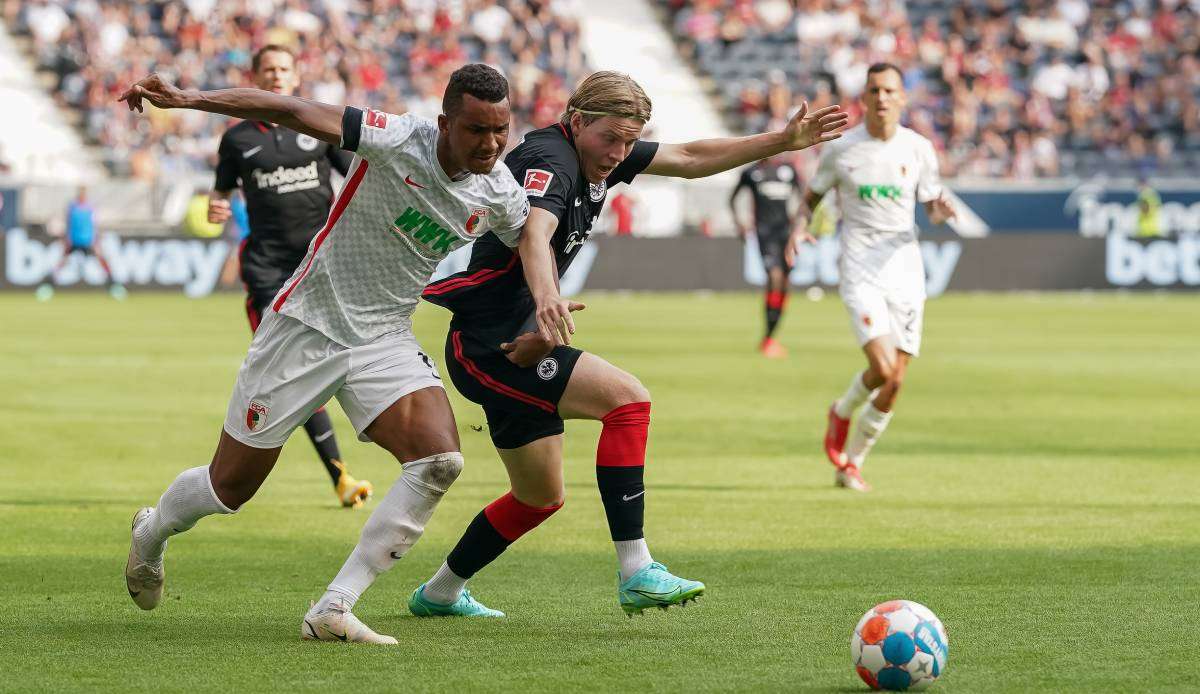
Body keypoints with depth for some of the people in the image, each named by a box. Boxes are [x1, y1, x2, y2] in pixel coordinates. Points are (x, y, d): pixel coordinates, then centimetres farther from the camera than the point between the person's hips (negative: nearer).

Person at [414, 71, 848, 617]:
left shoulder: (598, 155, 6)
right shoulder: (549, 159, -22)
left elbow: (689, 159, 16)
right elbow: (534, 233, -42)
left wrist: (784, 141, 11)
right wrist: (547, 297, -62)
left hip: (516, 342, 11)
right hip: (487, 343, -11)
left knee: (540, 498, 19)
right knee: (627, 398, -24)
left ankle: (438, 594, 35)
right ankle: (636, 573, -26)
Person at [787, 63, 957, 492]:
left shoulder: (919, 149, 3)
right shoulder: (841, 149, -2)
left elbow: (931, 207, 12)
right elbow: (812, 196, 11)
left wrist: (940, 212, -12)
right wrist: (800, 227, -9)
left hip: (905, 267, 3)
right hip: (860, 269, -3)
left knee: (894, 383, 1)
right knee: (883, 367, -20)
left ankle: (851, 464, 21)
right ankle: (841, 413, 13)